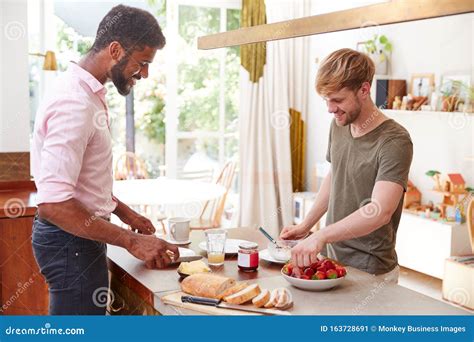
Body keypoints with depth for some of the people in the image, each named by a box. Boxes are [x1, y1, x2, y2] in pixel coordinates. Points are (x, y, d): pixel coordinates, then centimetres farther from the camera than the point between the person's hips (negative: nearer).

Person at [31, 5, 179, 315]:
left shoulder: (87, 92, 8)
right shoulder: (75, 102, -24)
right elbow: (52, 203, -30)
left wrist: (124, 212, 14)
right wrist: (131, 240, -27)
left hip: (81, 234, 10)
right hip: (71, 241, -10)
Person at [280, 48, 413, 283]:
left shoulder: (394, 141, -22)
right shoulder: (338, 126, 2)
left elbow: (381, 211, -32)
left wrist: (321, 236, -40)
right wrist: (306, 225, 11)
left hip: (370, 272, -6)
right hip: (329, 258, 7)